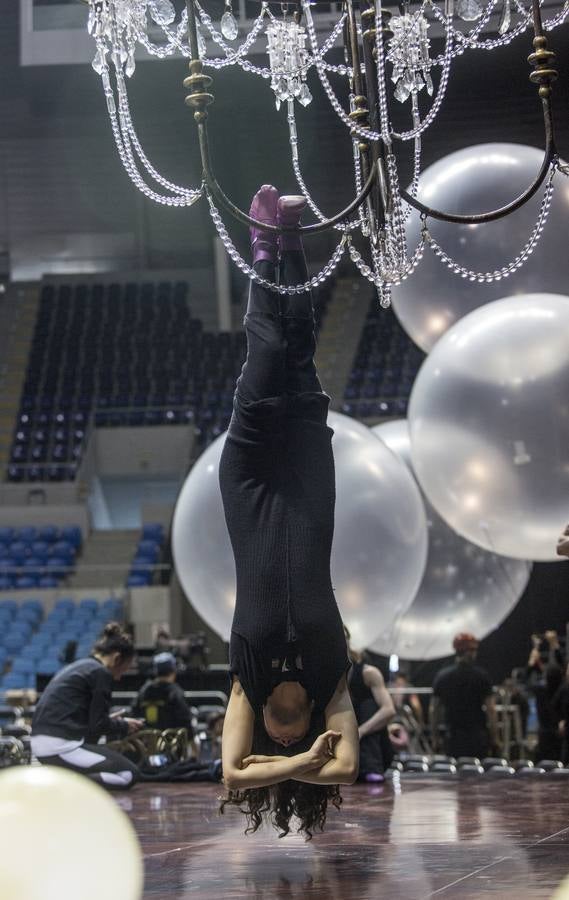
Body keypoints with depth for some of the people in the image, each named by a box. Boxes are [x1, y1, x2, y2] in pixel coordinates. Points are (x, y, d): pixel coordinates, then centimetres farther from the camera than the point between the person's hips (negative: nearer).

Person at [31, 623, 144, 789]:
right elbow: (99, 724, -7)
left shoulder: (78, 667, 21)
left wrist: (113, 722, 28)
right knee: (129, 774, -5)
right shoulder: (101, 673, -7)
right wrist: (124, 726, 11)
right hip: (61, 745, -10)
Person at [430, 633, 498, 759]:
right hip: (477, 738, -2)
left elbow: (434, 710, 8)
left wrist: (434, 739, 14)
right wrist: (494, 738, 0)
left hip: (453, 739, 2)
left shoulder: (442, 676, 5)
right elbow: (490, 709, -6)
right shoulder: (481, 676, -4)